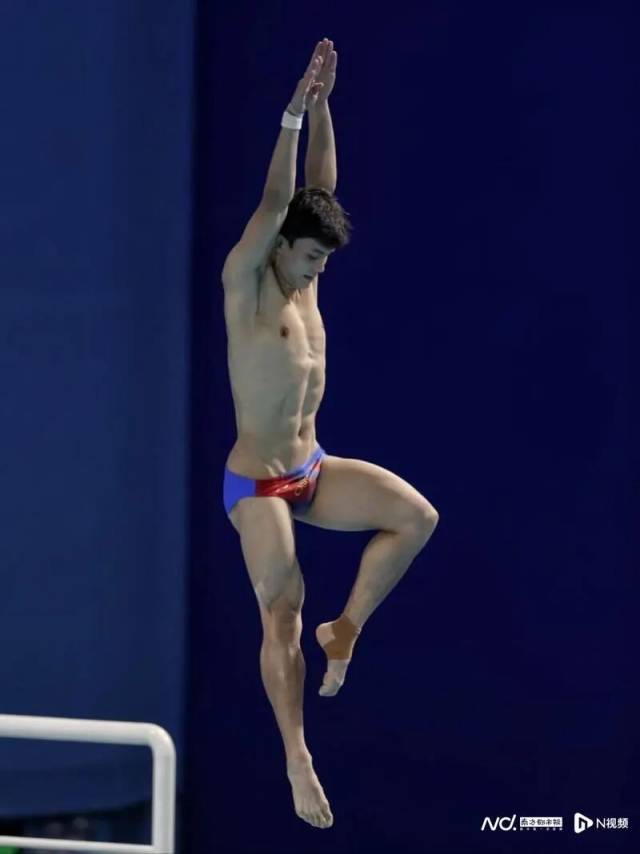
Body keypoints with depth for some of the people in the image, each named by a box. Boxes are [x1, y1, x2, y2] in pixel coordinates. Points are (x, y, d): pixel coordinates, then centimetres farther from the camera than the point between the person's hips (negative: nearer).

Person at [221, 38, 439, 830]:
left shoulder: (304, 283, 6)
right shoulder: (244, 284, -11)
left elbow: (322, 191, 0)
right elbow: (274, 203, -23)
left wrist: (323, 106, -7)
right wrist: (295, 112, -26)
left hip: (312, 469, 7)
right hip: (257, 483, -7)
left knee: (416, 515, -11)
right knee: (282, 614, -10)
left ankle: (348, 627, 3)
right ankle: (298, 762, -4)